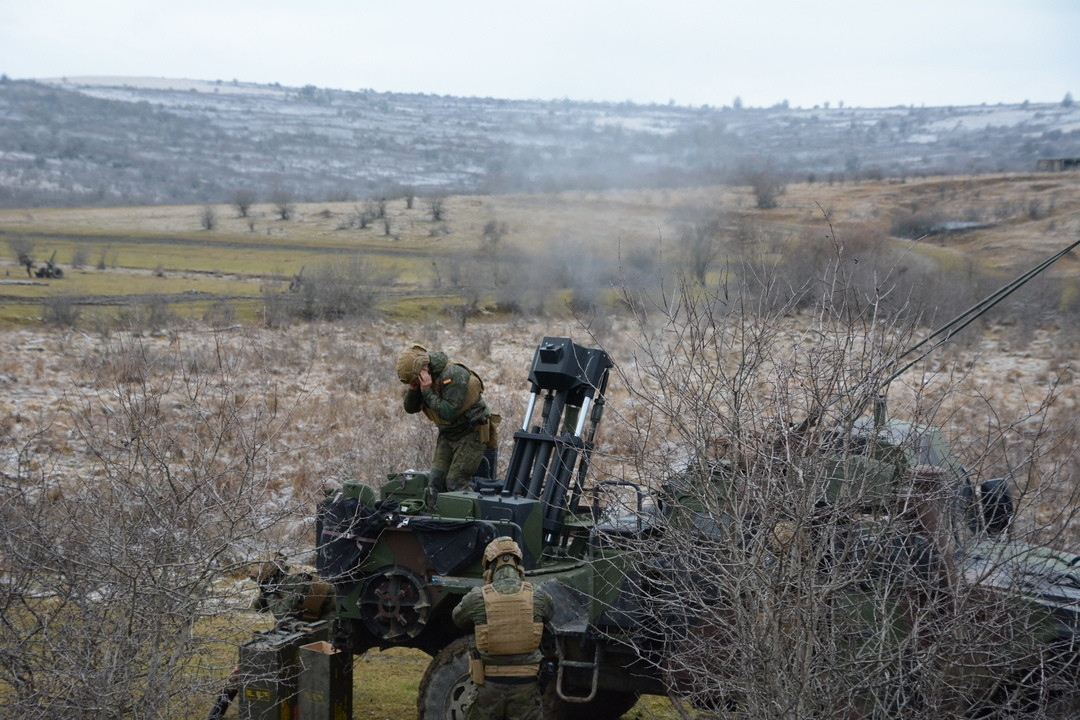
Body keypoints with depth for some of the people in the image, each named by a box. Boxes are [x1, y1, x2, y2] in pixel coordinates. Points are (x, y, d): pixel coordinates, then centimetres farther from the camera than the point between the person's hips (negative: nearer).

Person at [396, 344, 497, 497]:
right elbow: (410, 408, 2)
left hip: (471, 433, -8)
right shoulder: (420, 379, -1)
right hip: (447, 434, 8)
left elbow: (449, 412, -31)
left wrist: (427, 392, -28)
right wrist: (413, 388, -16)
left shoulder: (454, 375, -26)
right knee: (435, 481, -2)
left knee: (455, 483, -14)